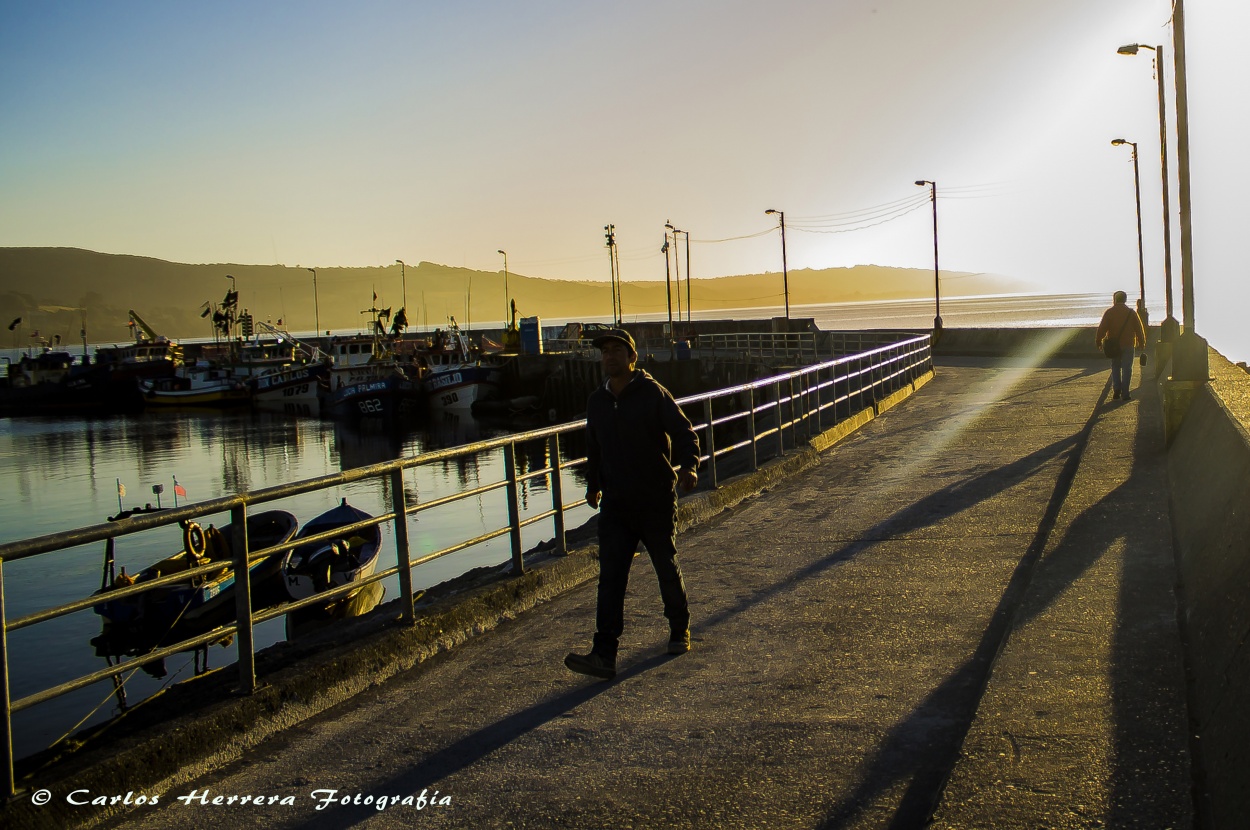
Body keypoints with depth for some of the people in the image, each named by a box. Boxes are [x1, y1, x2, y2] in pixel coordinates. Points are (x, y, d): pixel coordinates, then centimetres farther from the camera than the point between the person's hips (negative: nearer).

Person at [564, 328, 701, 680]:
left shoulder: (654, 393, -9)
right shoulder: (597, 401, 7)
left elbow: (684, 433, -11)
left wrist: (688, 466, -29)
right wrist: (593, 485, 27)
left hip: (657, 502, -4)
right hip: (615, 504, 4)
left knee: (667, 568, 12)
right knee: (610, 576, -6)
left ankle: (680, 630, 36)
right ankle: (604, 654, -9)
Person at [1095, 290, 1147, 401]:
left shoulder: (1109, 312, -1)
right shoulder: (1131, 313, 3)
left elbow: (1102, 328, -8)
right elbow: (1139, 329, 5)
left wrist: (1098, 341, -2)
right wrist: (1141, 343, 13)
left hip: (1113, 345, 0)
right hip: (1128, 345, 0)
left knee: (1115, 368, 13)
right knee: (1127, 369, 3)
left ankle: (1116, 390, 0)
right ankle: (1125, 393, -2)